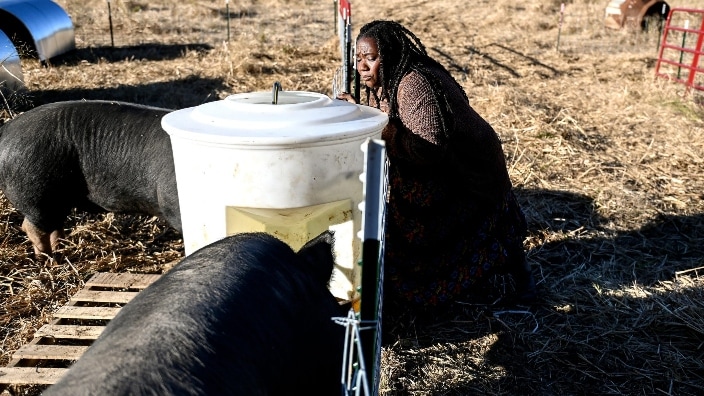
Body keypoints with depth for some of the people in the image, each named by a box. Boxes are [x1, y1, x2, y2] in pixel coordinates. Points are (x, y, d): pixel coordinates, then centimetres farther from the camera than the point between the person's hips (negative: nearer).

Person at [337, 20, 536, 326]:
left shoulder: (415, 83, -26)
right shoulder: (384, 85, 4)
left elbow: (428, 149, -34)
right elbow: (393, 141, 7)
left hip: (464, 184, -9)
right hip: (433, 180, 9)